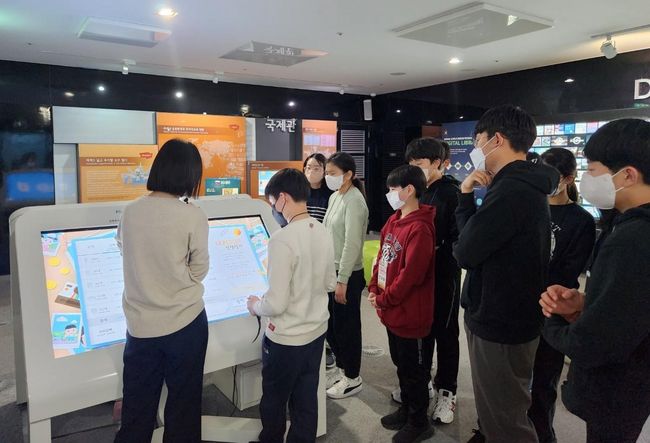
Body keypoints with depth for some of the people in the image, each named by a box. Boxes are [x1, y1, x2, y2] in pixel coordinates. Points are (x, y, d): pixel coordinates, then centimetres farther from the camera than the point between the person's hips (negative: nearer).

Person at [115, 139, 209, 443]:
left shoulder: (130, 211, -4)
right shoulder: (193, 216, -16)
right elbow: (198, 271, -7)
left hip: (139, 324, 4)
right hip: (184, 322, -3)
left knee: (137, 406, 18)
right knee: (183, 401, 15)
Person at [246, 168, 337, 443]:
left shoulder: (282, 239, -24)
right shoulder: (323, 233, -1)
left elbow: (276, 304, -23)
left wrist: (256, 306, -4)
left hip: (286, 339, -6)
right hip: (317, 331, 7)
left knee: (273, 402, 18)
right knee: (306, 401, 19)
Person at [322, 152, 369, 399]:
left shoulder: (354, 201, -16)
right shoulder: (335, 197, 9)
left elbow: (352, 244, -21)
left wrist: (342, 280, -21)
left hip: (348, 274, -8)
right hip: (330, 270, 8)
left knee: (346, 326, 5)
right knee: (330, 324, 16)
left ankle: (352, 378, 22)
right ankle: (342, 368, 35)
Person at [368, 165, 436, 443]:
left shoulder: (420, 228, -22)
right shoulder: (393, 221, 6)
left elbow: (410, 275, -24)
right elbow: (381, 258, 12)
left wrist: (383, 299, -15)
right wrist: (374, 290, 0)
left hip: (411, 314, -8)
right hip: (392, 312, 8)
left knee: (414, 369, 10)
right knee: (401, 363, 23)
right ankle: (406, 409, 42)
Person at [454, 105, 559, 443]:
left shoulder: (511, 190, -24)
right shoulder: (525, 186, 10)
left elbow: (466, 252, -20)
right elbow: (484, 239, 9)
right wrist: (468, 199, -1)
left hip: (500, 323, -10)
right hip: (505, 315, 10)